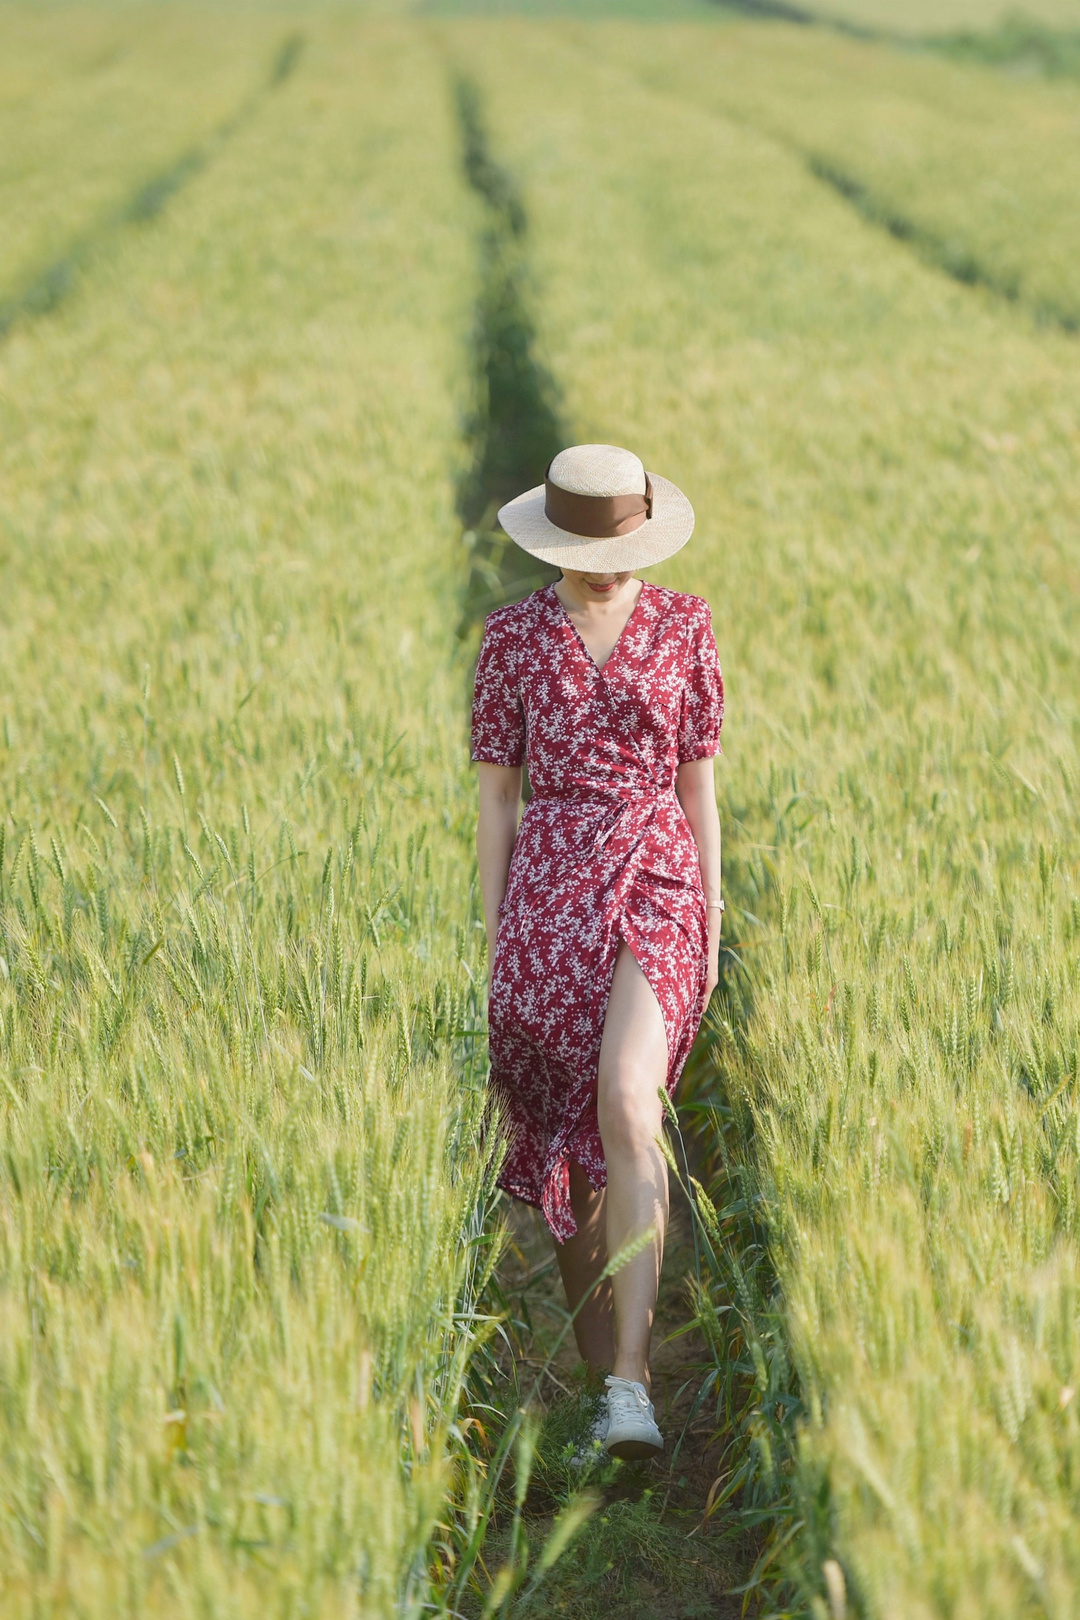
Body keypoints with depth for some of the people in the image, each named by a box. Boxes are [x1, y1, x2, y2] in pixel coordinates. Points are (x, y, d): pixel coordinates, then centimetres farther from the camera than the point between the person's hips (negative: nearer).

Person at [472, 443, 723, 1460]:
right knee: (557, 1110, 7)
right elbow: (495, 793, 6)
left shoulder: (684, 628, 5)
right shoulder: (513, 636, 4)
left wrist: (711, 920, 7)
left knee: (625, 1106, -21)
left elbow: (698, 783, 9)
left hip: (657, 878, -2)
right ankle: (593, 1334, 29)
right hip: (548, 883, 2)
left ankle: (630, 1382, -23)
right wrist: (493, 931, 3)